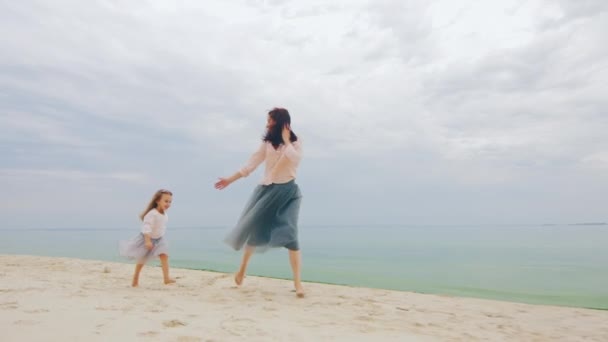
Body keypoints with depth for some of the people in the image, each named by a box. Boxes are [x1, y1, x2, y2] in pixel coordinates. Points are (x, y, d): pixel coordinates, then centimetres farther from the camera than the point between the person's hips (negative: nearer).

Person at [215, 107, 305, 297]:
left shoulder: (295, 142, -3)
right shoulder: (267, 142, 6)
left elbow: (294, 160, -24)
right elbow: (251, 163, 7)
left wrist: (286, 139, -16)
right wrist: (230, 179, 7)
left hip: (287, 191, -3)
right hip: (267, 189, 4)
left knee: (289, 234, -15)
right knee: (254, 228, 10)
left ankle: (297, 283, -8)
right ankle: (242, 268, 34)